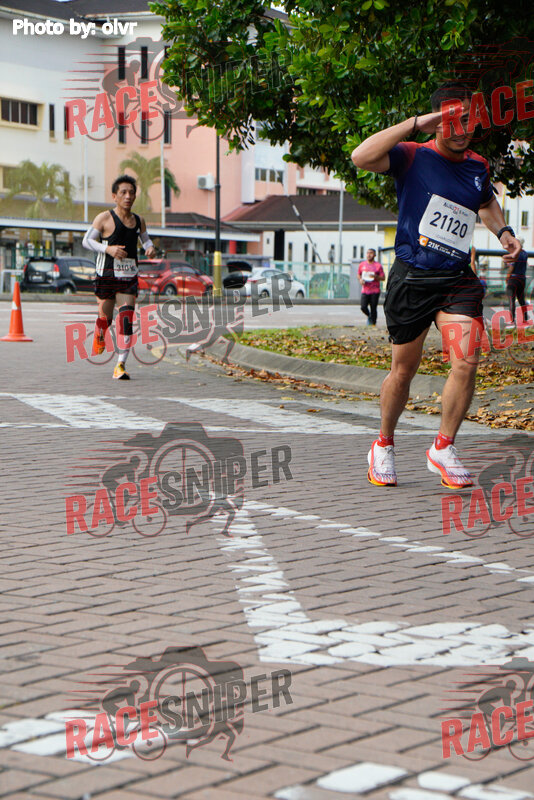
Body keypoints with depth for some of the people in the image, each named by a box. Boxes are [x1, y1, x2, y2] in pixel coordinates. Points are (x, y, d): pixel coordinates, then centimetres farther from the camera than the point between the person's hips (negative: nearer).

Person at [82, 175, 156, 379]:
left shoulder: (138, 221, 8)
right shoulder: (104, 218, -6)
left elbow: (145, 239, 25)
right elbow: (87, 240, -7)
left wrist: (150, 248, 0)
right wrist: (108, 249, -23)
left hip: (129, 278, 2)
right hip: (106, 276, -2)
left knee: (126, 319, -12)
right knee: (105, 317, 9)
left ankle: (121, 365, -13)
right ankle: (99, 336, 47)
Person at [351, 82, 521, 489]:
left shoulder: (479, 166, 9)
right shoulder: (412, 157, -7)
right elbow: (361, 157, -27)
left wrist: (503, 232, 15)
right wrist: (414, 124, -26)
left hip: (458, 280, 4)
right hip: (411, 279, -4)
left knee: (466, 363, -14)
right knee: (403, 370, 7)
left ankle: (443, 448, 3)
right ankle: (384, 446, 30)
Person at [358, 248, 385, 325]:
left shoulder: (378, 266, -1)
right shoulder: (362, 265, 9)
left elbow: (383, 278, 0)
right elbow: (358, 275, 21)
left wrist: (375, 276, -18)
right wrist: (360, 279, -1)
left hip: (375, 291, -2)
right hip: (365, 290, 2)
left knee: (373, 308, -2)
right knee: (363, 307, -9)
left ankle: (373, 323, 10)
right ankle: (369, 316, 21)